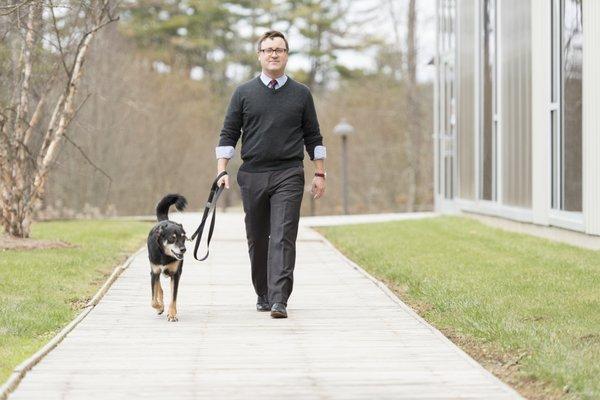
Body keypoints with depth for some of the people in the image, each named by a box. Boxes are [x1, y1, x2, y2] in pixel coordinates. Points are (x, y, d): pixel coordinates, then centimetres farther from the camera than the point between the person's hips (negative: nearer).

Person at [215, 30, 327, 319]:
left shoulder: (301, 94, 8)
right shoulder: (243, 93, 7)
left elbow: (313, 138, 12)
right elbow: (228, 135, 7)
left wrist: (320, 174, 7)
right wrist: (222, 171, -3)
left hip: (288, 176, -2)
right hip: (252, 176, 2)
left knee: (283, 238, -13)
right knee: (257, 239, 9)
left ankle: (279, 300, -20)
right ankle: (263, 295, 23)